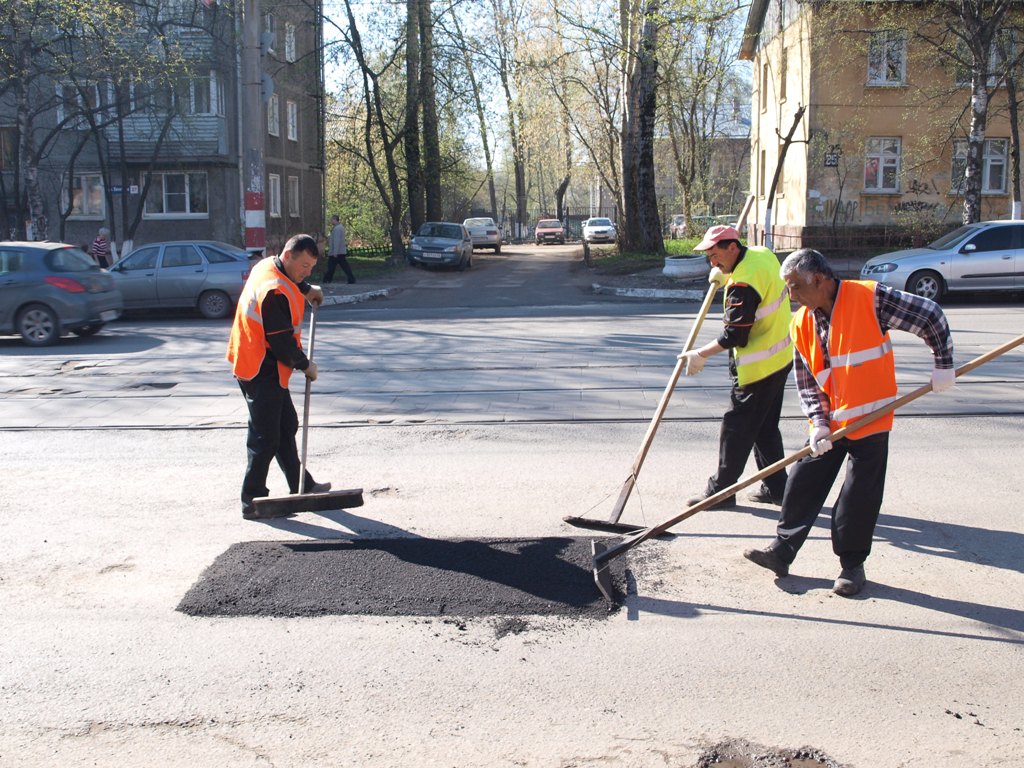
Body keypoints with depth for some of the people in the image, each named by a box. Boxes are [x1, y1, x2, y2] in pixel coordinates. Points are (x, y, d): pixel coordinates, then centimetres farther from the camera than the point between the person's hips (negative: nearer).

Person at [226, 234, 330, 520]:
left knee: (286, 426, 19)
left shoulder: (267, 266, 6)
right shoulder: (275, 292, -25)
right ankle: (253, 501, 3)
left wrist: (306, 289, 21)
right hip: (262, 371, -11)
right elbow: (282, 341, -23)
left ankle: (301, 486, 31)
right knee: (265, 436, -5)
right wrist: (305, 365, -10)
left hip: (253, 364, 11)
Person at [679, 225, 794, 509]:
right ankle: (776, 488, 24)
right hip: (781, 358, 10)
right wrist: (726, 276, 10)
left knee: (737, 427, 0)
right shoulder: (763, 254, 3)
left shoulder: (743, 284, -25)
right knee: (766, 427, 18)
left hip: (758, 366, -10)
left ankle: (720, 491, 9)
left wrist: (701, 355, -14)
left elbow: (735, 335, -24)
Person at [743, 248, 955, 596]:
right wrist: (819, 423, -8)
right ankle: (782, 551, 17)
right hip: (828, 424, 5)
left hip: (870, 419, -5)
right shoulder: (802, 323, 1)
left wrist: (943, 364, -6)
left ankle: (852, 564, 17)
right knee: (803, 483, 6)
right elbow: (806, 382, 4)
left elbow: (930, 316, -8)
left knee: (860, 496, 2)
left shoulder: (869, 297, -15)